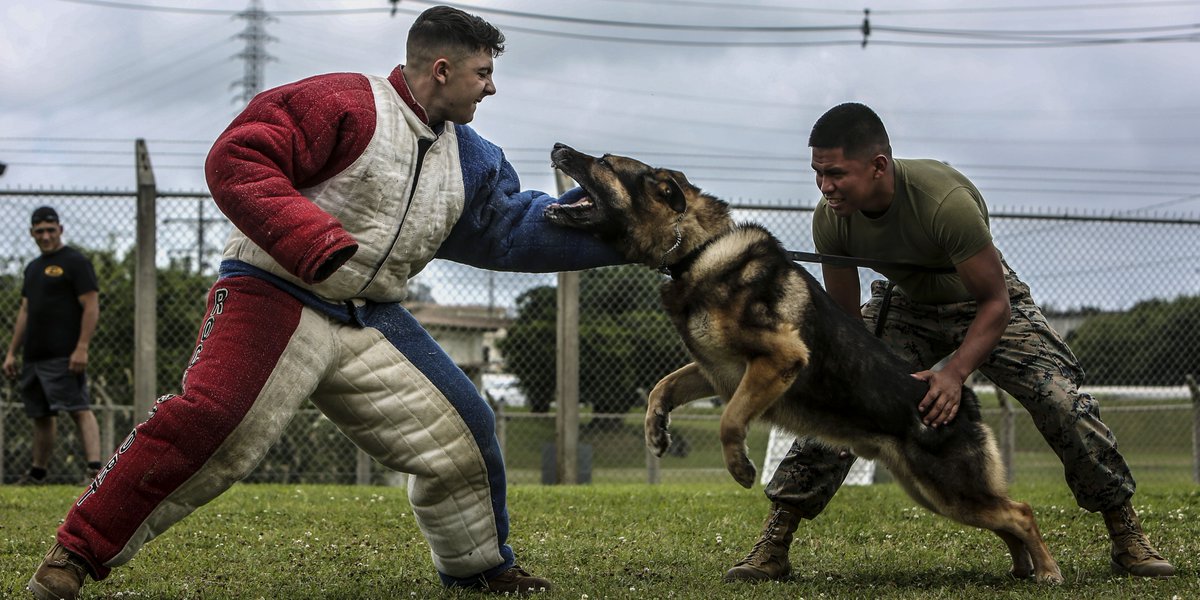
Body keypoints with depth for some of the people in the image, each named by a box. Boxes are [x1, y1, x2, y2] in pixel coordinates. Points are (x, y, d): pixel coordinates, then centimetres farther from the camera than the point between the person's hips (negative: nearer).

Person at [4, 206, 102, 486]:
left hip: (64, 357, -8)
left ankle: (94, 468, -24)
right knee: (41, 415, 13)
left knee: (79, 409, -15)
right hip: (33, 356, 8)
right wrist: (11, 352, 19)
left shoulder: (75, 262, -4)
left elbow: (91, 308, -11)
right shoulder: (33, 268, 20)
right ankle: (37, 472, 21)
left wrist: (81, 348, -19)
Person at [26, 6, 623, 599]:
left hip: (370, 318, 8)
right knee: (206, 421, -26)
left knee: (462, 432, 5)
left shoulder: (469, 159, 14)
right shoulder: (346, 104, -12)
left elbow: (518, 226, 17)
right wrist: (317, 244, -30)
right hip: (275, 293, -8)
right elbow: (236, 160, -20)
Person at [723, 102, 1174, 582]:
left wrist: (955, 372, -43)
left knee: (1062, 401, -17)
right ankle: (773, 546, -6)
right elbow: (845, 321, -11)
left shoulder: (946, 200, -39)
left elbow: (995, 303, -31)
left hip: (983, 303, -3)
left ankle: (1127, 538, 3)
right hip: (905, 307, 3)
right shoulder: (830, 219, -25)